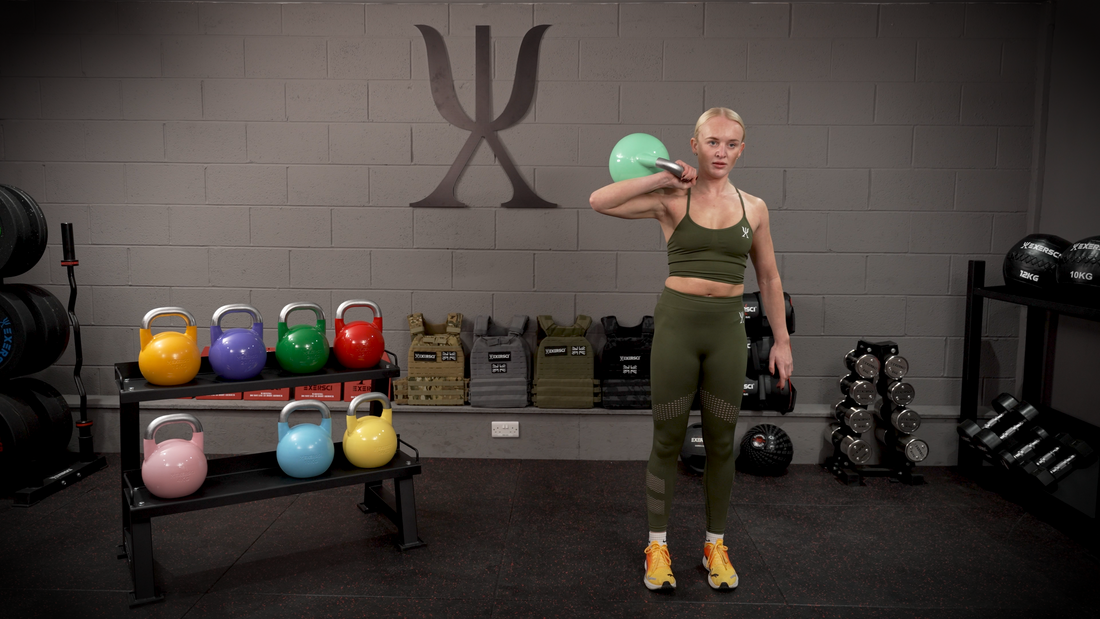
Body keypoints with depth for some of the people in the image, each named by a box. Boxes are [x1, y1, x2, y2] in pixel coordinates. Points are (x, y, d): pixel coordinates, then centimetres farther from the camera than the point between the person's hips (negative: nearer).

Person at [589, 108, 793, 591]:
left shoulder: (753, 208, 7)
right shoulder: (671, 200, -2)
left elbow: (768, 279, 13)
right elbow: (599, 202, -14)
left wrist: (781, 340, 11)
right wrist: (661, 179, -14)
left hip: (728, 329, 3)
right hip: (677, 324, -2)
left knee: (720, 443, 11)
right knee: (667, 441, 6)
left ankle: (715, 545, 28)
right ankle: (657, 545, 22)